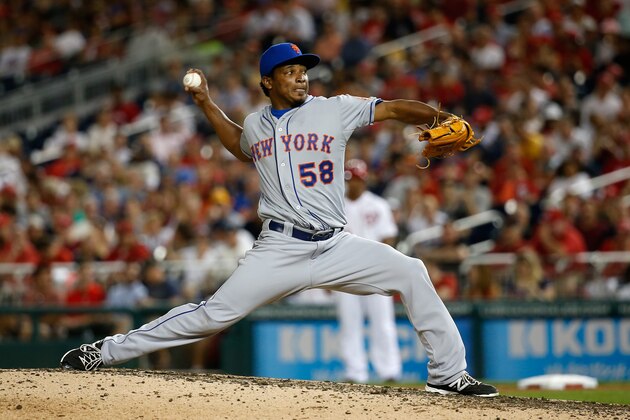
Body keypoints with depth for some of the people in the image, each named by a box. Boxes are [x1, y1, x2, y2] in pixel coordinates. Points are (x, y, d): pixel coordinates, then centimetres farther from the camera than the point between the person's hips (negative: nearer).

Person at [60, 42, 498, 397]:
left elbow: (392, 108, -2)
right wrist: (207, 105, 27)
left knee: (411, 273, -12)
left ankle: (448, 374, -3)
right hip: (279, 249, 0)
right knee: (215, 313, -9)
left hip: (336, 247, 1)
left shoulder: (334, 110, 4)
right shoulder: (256, 124, 12)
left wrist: (437, 116, -19)